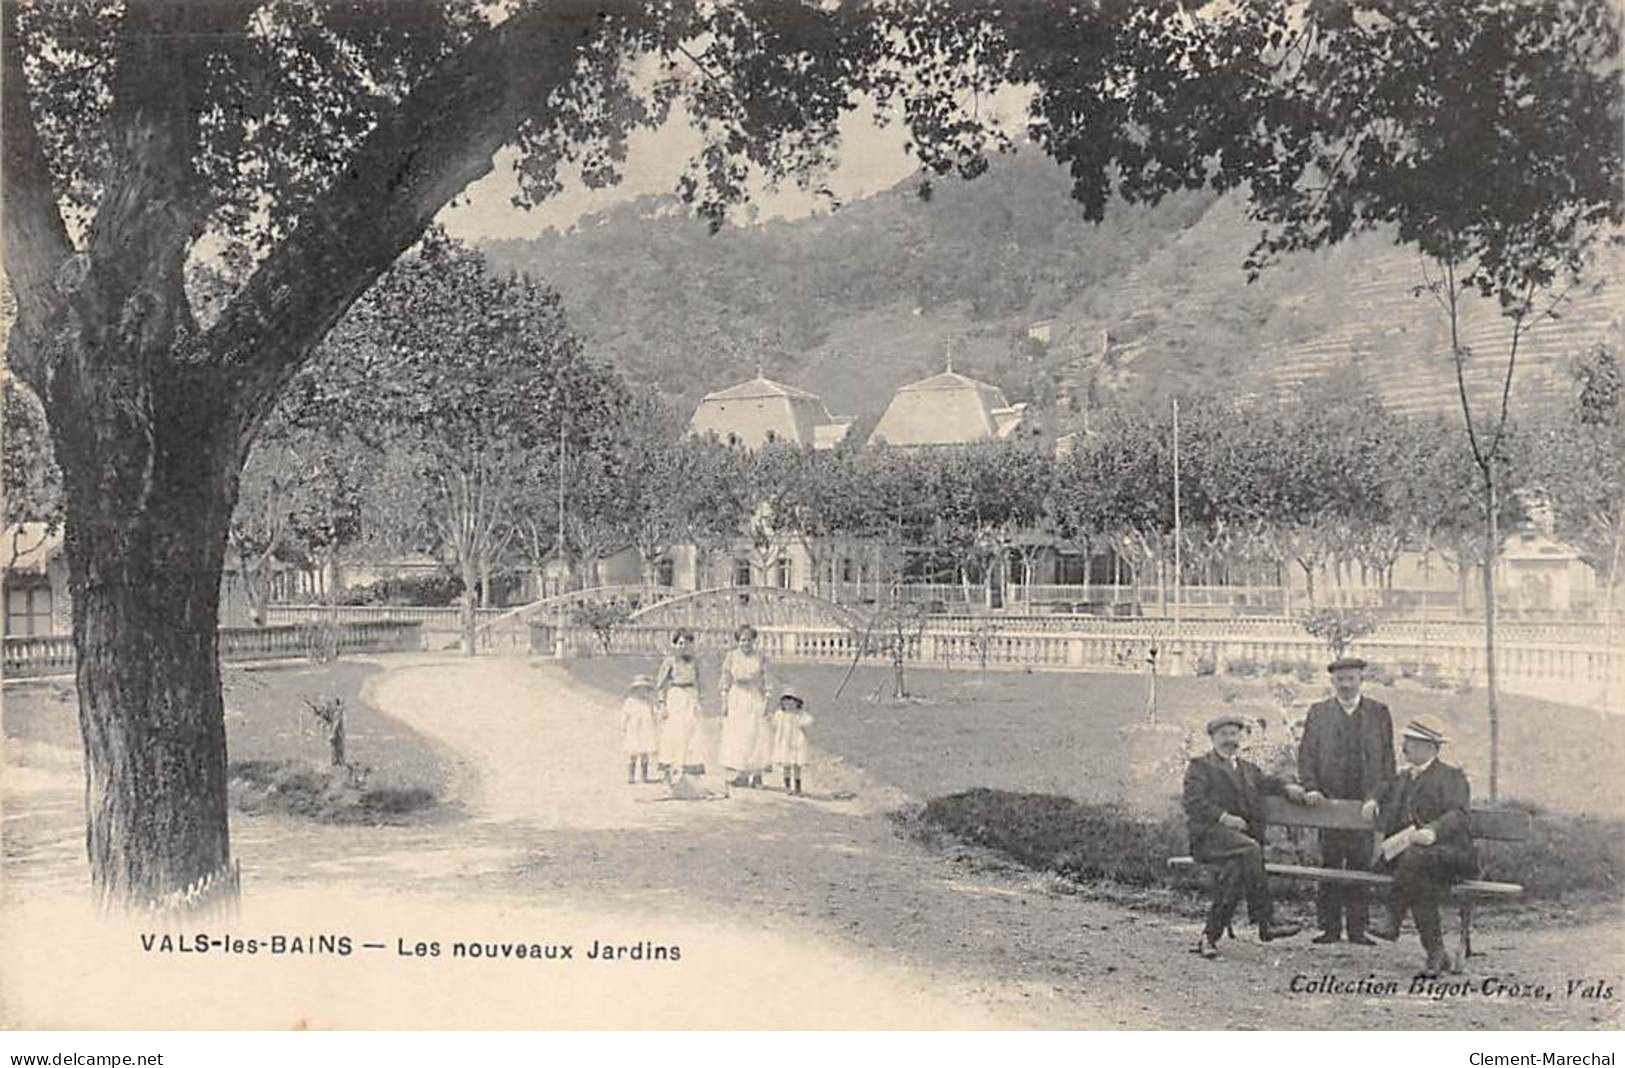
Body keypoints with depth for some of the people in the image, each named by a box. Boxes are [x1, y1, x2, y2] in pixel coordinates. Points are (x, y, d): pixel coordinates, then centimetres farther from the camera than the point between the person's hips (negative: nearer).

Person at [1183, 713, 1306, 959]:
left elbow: (1268, 782, 15)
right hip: (1209, 833, -4)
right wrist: (1223, 817, -16)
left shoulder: (1249, 769, 31)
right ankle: (1266, 922, -34)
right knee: (1250, 849, -34)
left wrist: (1288, 787, -8)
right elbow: (1194, 802, -3)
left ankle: (1210, 936, -25)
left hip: (1245, 834, 4)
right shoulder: (1200, 766, 12)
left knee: (1234, 868, -30)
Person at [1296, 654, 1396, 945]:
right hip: (1328, 800, 0)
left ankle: (1358, 928, 9)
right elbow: (1306, 754, 7)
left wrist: (1375, 797, -8)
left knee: (1361, 866, 2)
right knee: (1328, 866, 3)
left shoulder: (1379, 712, 8)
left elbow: (1387, 759, 3)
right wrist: (1310, 787, -8)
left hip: (1364, 803, 0)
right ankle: (1329, 927, 9)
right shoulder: (1318, 712, 9)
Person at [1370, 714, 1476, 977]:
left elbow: (1457, 815, -12)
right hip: (1405, 853, 5)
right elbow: (1388, 817, 24)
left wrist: (1432, 831, -31)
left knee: (1415, 854, -37)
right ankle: (1437, 955, -19)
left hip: (1447, 854, -5)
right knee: (1421, 885, -28)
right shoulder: (1402, 779, 26)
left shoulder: (1452, 777, 4)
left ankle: (1393, 919, -31)